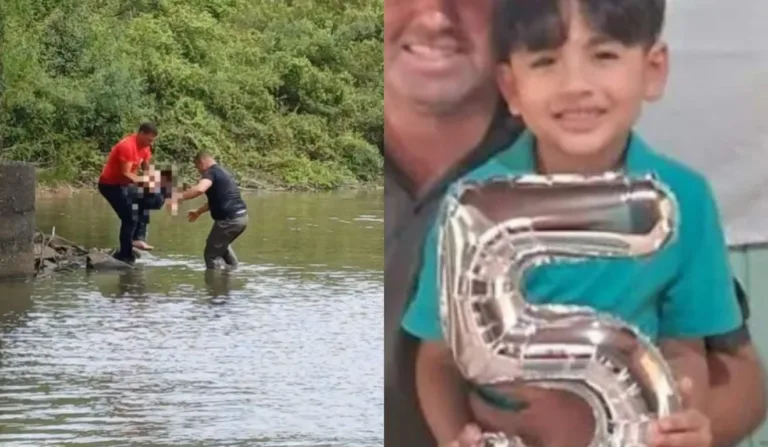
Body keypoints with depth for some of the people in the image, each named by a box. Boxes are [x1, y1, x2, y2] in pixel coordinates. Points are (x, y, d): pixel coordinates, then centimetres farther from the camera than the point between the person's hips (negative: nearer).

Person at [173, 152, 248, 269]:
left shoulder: (211, 173, -10)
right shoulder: (221, 172, 21)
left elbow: (199, 189, -32)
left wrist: (180, 197, -25)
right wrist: (198, 212, 41)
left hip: (229, 219, -10)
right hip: (241, 217, 10)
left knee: (210, 254, 1)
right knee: (222, 245, 35)